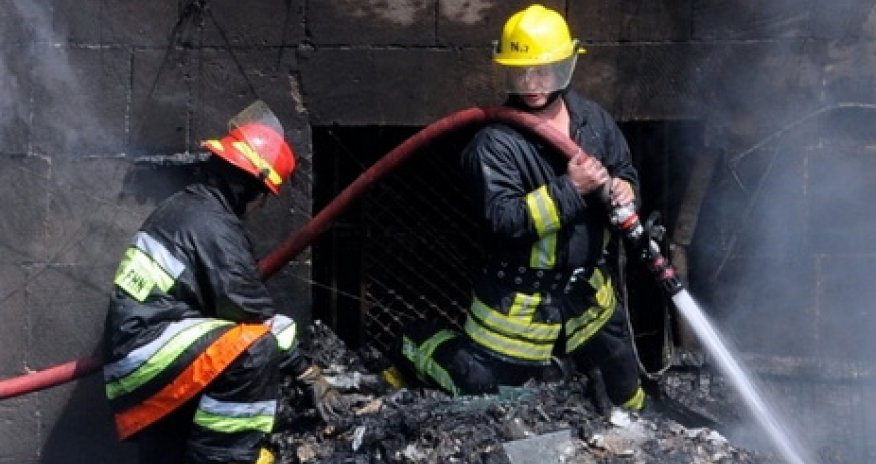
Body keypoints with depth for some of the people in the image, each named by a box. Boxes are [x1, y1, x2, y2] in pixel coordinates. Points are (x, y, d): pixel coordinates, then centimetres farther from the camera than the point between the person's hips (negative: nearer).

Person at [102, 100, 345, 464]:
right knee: (264, 344, -22)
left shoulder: (181, 206, 17)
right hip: (148, 350, -11)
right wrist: (309, 373, -3)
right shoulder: (214, 228, -13)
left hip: (132, 360, 11)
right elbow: (255, 313, -12)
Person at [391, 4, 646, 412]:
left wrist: (623, 188, -13)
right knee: (479, 384, 5)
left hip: (587, 288, 6)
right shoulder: (496, 141, -21)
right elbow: (504, 219, -29)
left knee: (622, 378, 23)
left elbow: (625, 171, 11)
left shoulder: (593, 118, -2)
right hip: (522, 298, -5)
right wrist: (569, 188, -32)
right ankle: (417, 347, 31)